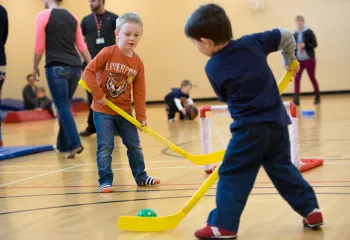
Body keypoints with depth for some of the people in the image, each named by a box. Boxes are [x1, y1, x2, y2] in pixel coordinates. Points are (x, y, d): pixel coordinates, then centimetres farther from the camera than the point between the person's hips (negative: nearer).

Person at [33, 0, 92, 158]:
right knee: (64, 106, 17)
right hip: (75, 67, 6)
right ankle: (63, 144, 22)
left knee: (63, 107, -5)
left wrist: (35, 68, 9)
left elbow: (39, 47, -3)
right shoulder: (72, 18, 13)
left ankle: (75, 144, -16)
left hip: (56, 67, -6)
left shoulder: (43, 16, -3)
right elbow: (82, 46, 12)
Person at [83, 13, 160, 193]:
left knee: (134, 145, 10)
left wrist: (141, 116, -1)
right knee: (105, 147, -5)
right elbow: (88, 72, -16)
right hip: (103, 110, -4)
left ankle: (141, 177, 25)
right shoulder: (108, 53, -14)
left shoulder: (138, 62, -2)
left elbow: (139, 92, 1)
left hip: (124, 111, 4)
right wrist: (98, 94, -20)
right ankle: (105, 181, 6)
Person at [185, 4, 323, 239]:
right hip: (278, 122, 5)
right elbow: (286, 36, 8)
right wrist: (290, 60, 27)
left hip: (250, 128, -5)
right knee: (283, 169, 19)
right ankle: (311, 210, 19)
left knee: (232, 175, 2)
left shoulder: (213, 68, -5)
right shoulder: (252, 42, 1)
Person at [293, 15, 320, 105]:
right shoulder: (295, 34, 6)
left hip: (309, 59, -3)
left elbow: (314, 44, -8)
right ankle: (296, 99, -9)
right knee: (296, 79, -7)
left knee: (312, 78, 7)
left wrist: (305, 45, -23)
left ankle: (317, 97, 24)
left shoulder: (309, 32, -6)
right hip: (298, 60, 3)